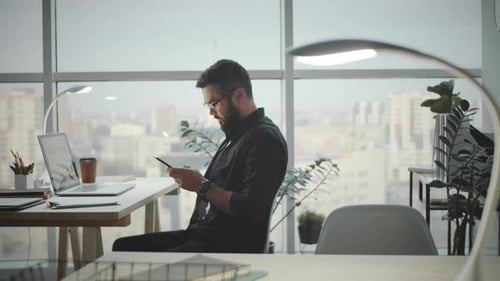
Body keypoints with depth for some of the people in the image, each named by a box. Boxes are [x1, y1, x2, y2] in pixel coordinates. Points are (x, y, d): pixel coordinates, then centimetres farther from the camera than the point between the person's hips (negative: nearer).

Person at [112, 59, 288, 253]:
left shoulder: (264, 138, -13)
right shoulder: (237, 135, 19)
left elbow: (251, 210, -21)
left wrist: (203, 186, -15)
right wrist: (193, 180, 4)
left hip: (232, 245, -10)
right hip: (201, 233, 10)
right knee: (124, 247, 2)